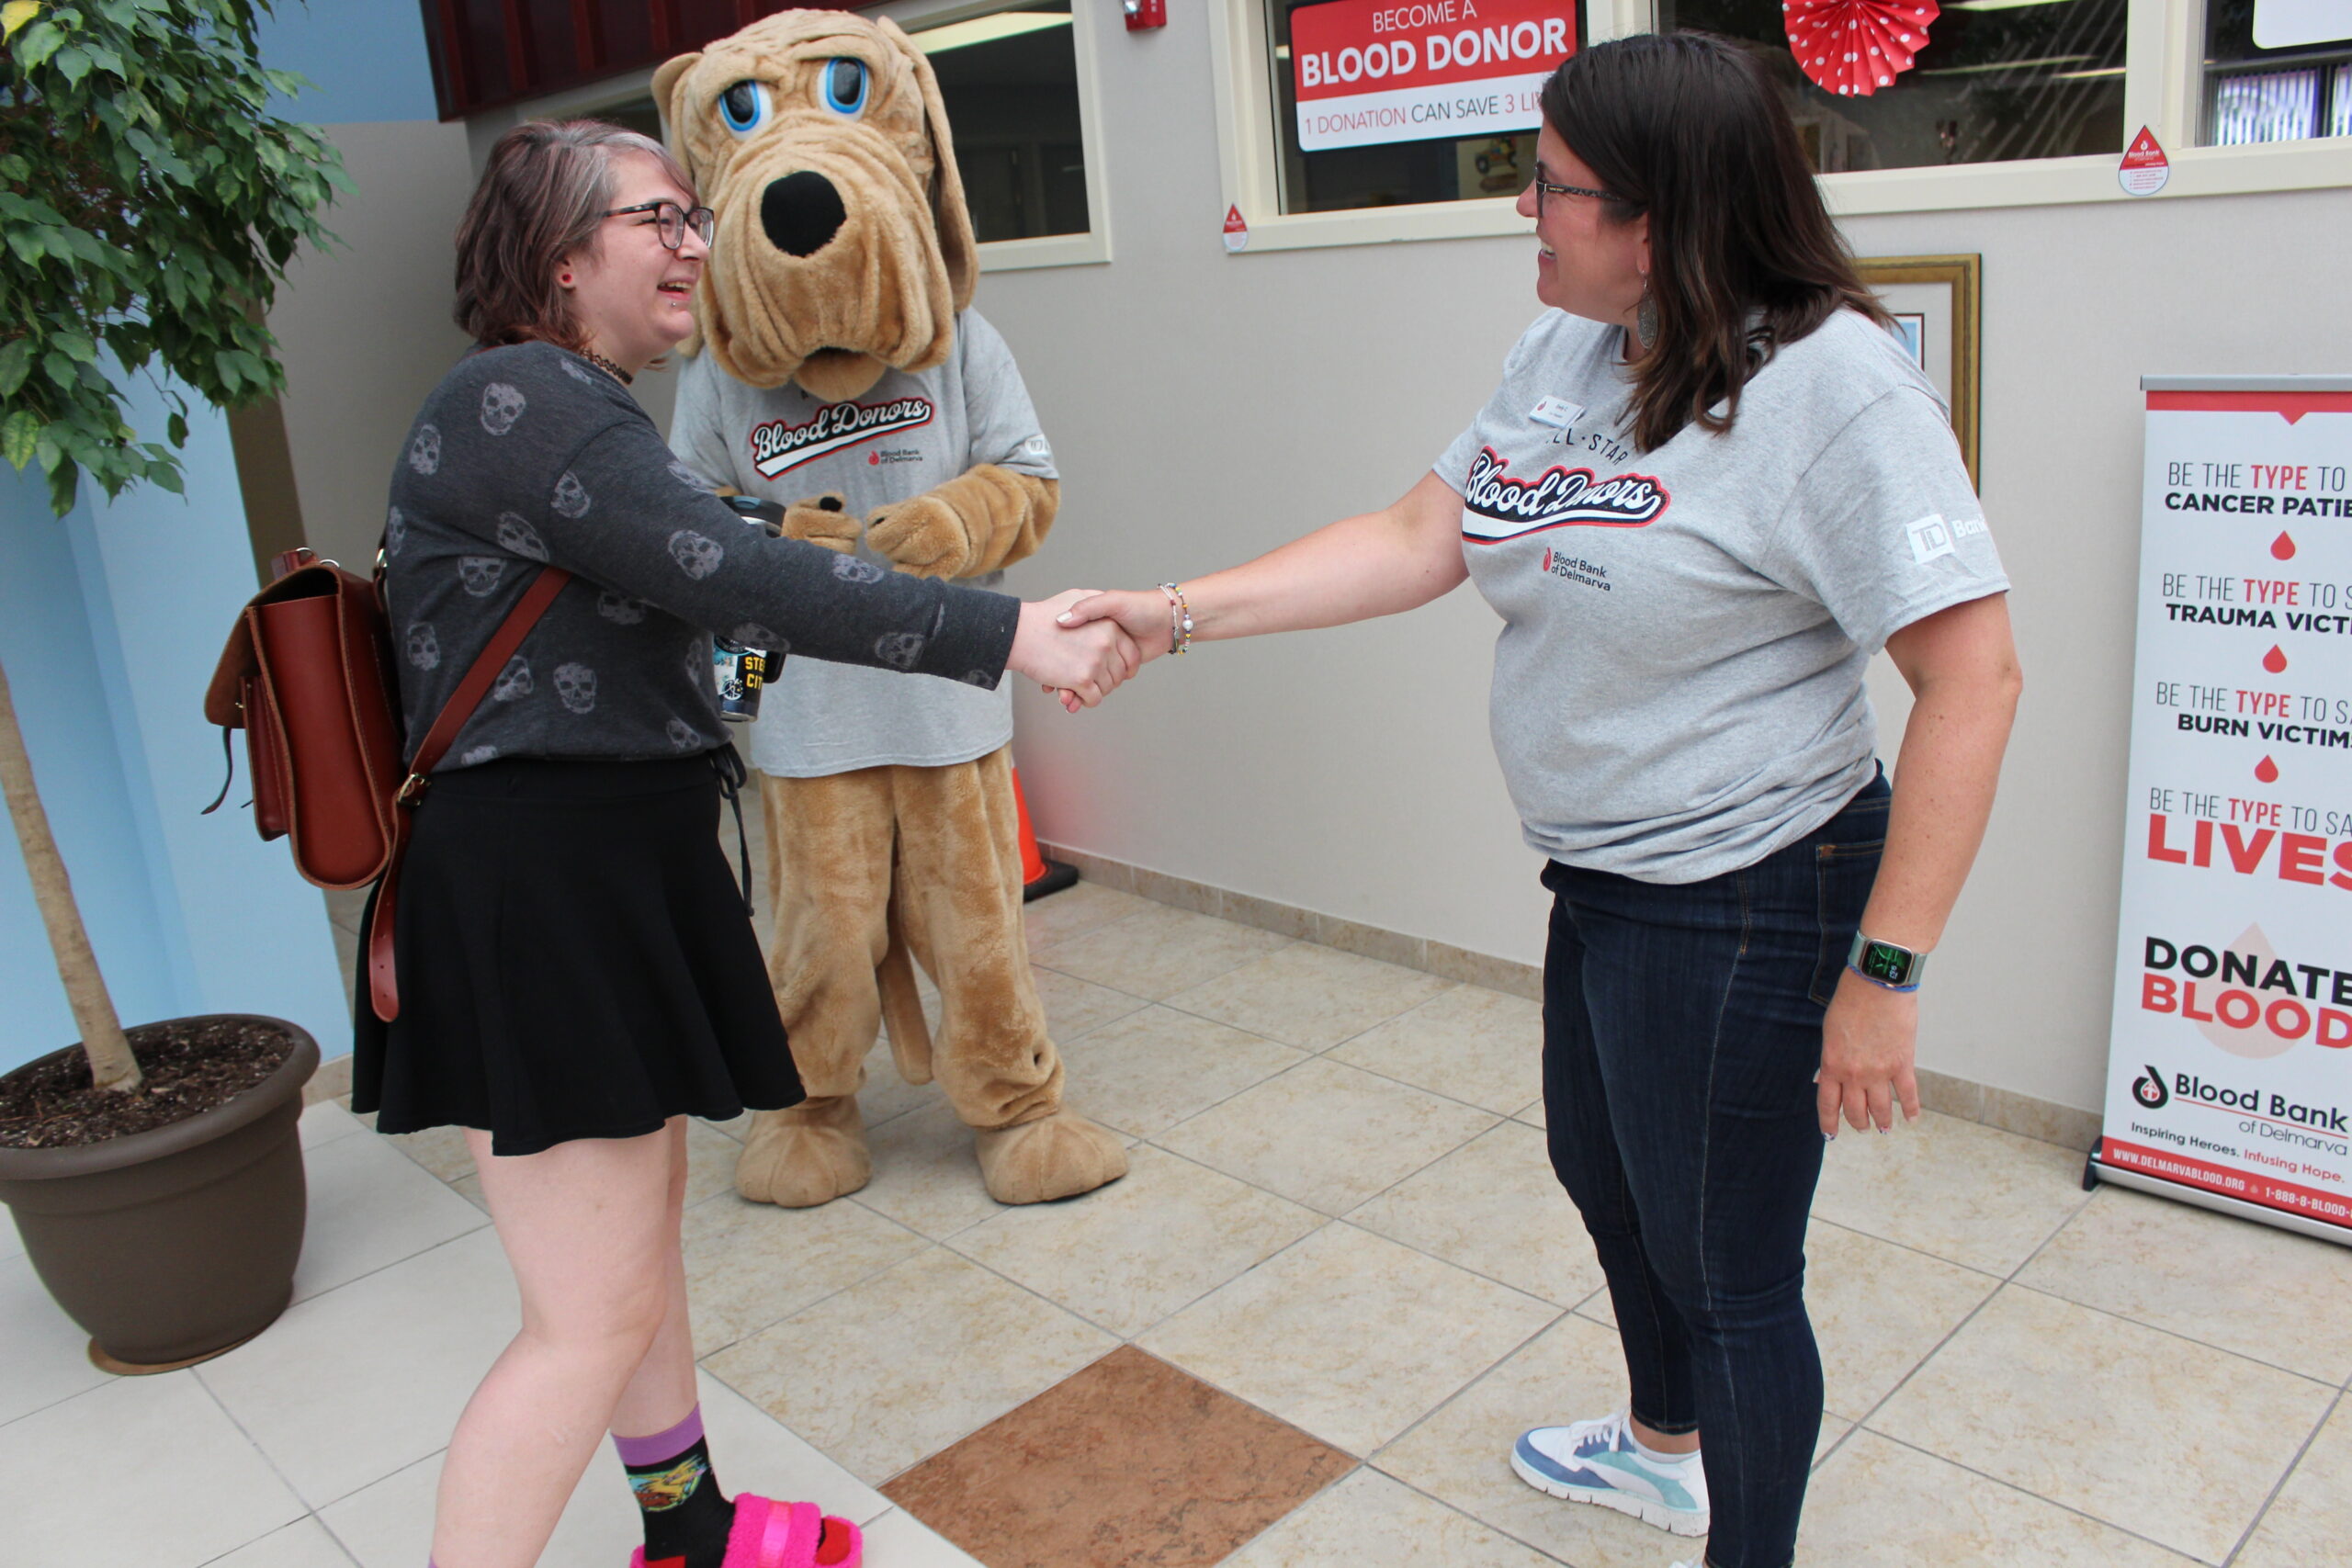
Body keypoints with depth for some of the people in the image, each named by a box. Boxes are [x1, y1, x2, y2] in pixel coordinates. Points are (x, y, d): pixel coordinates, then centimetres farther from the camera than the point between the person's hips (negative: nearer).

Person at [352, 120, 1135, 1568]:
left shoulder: (586, 410, 16)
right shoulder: (520, 402, -16)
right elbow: (737, 580, -26)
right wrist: (1011, 635, -27)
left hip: (620, 869, 11)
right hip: (534, 891, -11)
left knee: (645, 1216, 23)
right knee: (595, 1319, -5)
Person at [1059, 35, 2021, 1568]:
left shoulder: (1834, 388, -23)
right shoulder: (1564, 352, 2)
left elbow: (1974, 677, -24)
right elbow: (1418, 537, 3)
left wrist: (1884, 976, -25)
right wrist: (1178, 614, -3)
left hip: (1744, 897, -9)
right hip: (1604, 875, 10)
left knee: (1727, 1266, 8)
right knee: (1602, 1171, 28)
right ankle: (1662, 1444, 57)